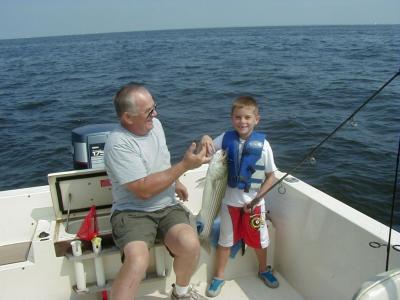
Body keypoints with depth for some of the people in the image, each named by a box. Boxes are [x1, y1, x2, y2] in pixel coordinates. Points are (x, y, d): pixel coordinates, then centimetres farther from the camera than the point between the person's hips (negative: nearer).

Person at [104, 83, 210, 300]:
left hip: (167, 206, 6)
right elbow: (144, 190, -23)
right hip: (132, 212, -5)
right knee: (137, 261, -32)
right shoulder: (118, 144, -20)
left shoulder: (155, 124, 4)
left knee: (190, 244, -22)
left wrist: (175, 182, 23)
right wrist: (184, 165, -21)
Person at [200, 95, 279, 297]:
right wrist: (205, 140, -20)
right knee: (225, 240, 16)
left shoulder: (262, 144, -14)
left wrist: (255, 199, -13)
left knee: (259, 240, 18)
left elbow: (271, 176, -7)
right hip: (230, 201, 1)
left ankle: (263, 270, 46)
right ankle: (218, 277, 35)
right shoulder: (226, 138, -8)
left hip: (254, 202, -1)